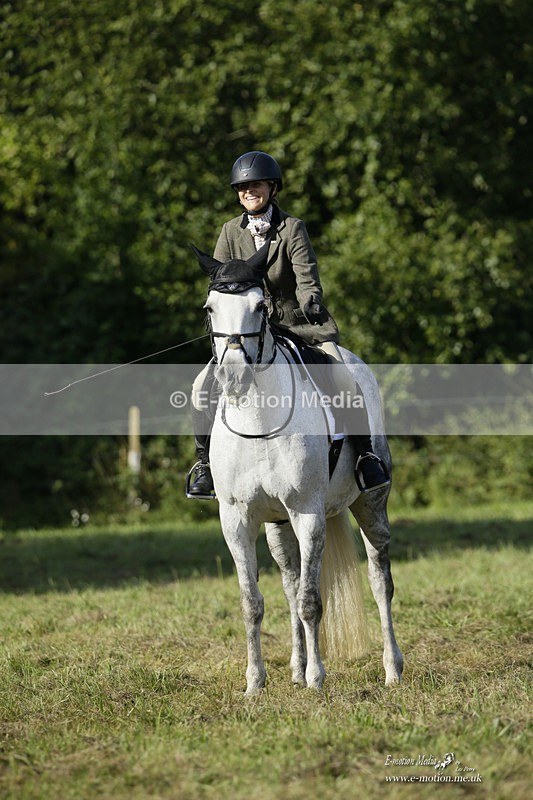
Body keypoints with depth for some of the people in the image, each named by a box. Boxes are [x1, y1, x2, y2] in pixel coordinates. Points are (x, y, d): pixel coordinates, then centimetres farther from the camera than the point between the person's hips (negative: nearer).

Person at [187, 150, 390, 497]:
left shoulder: (293, 228, -5)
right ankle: (206, 463, 4)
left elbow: (307, 275, -15)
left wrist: (310, 301, -37)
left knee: (344, 381, -23)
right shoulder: (231, 232, 4)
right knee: (203, 386, -13)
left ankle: (366, 455, -6)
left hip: (299, 324, -3)